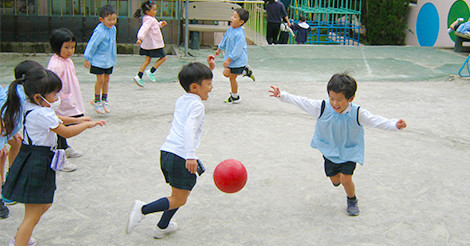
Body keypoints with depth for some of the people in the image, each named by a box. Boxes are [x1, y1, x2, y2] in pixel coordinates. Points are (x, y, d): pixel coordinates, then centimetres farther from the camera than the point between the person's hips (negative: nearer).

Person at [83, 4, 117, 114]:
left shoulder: (113, 29, 4)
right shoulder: (99, 31, -20)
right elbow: (92, 44, -16)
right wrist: (87, 58, -13)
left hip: (109, 60, 7)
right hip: (98, 60, -7)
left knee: (106, 79, 11)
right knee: (100, 80, -4)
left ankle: (104, 100, 24)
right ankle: (97, 101, 12)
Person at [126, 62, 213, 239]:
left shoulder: (180, 100, 17)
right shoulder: (197, 105, -7)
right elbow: (189, 128, -23)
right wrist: (190, 156, -30)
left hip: (166, 151, 9)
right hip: (181, 156, -9)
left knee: (178, 195, 23)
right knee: (178, 200, 2)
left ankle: (162, 227, 31)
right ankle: (143, 209, -11)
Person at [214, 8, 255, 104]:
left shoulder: (239, 34, -28)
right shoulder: (230, 29, 0)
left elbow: (237, 49, -28)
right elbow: (225, 40, 19)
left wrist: (229, 60, -26)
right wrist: (219, 49, 31)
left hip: (237, 60, -9)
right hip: (230, 58, 9)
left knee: (232, 77, 4)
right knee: (226, 74, 18)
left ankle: (235, 97, 23)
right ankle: (245, 70, 27)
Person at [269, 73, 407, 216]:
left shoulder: (357, 114, -24)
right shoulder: (321, 108, -22)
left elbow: (376, 121, -25)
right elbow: (302, 102, -15)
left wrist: (394, 125, -40)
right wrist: (282, 96, -17)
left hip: (349, 152, -2)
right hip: (330, 150, 2)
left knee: (346, 179, -10)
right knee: (335, 179, 12)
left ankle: (352, 201, 21)